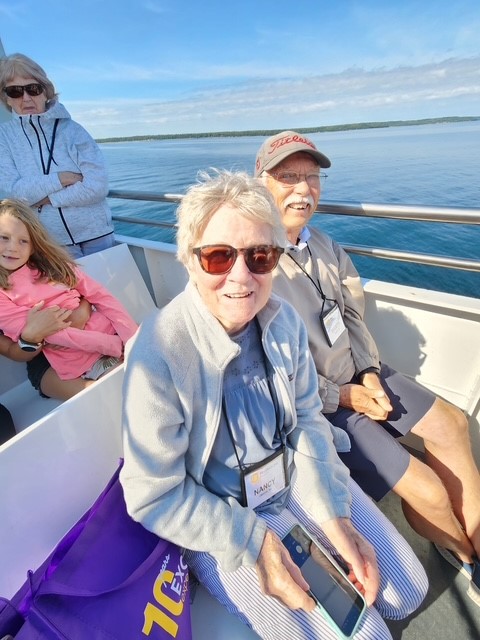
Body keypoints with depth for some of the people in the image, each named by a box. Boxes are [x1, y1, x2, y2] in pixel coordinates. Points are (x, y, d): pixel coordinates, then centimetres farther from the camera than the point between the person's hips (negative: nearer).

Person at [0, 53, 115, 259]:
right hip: (51, 244, 1)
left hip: (95, 235, 0)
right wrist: (61, 178, -16)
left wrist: (46, 198, -12)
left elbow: (97, 186, -13)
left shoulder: (72, 130, -4)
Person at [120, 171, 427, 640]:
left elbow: (307, 420, -2)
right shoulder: (156, 352, -29)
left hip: (297, 476, 5)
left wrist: (334, 516, -10)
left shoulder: (285, 320, -13)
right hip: (218, 514, -4)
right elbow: (153, 497, -18)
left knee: (407, 592, 12)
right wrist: (253, 541, -20)